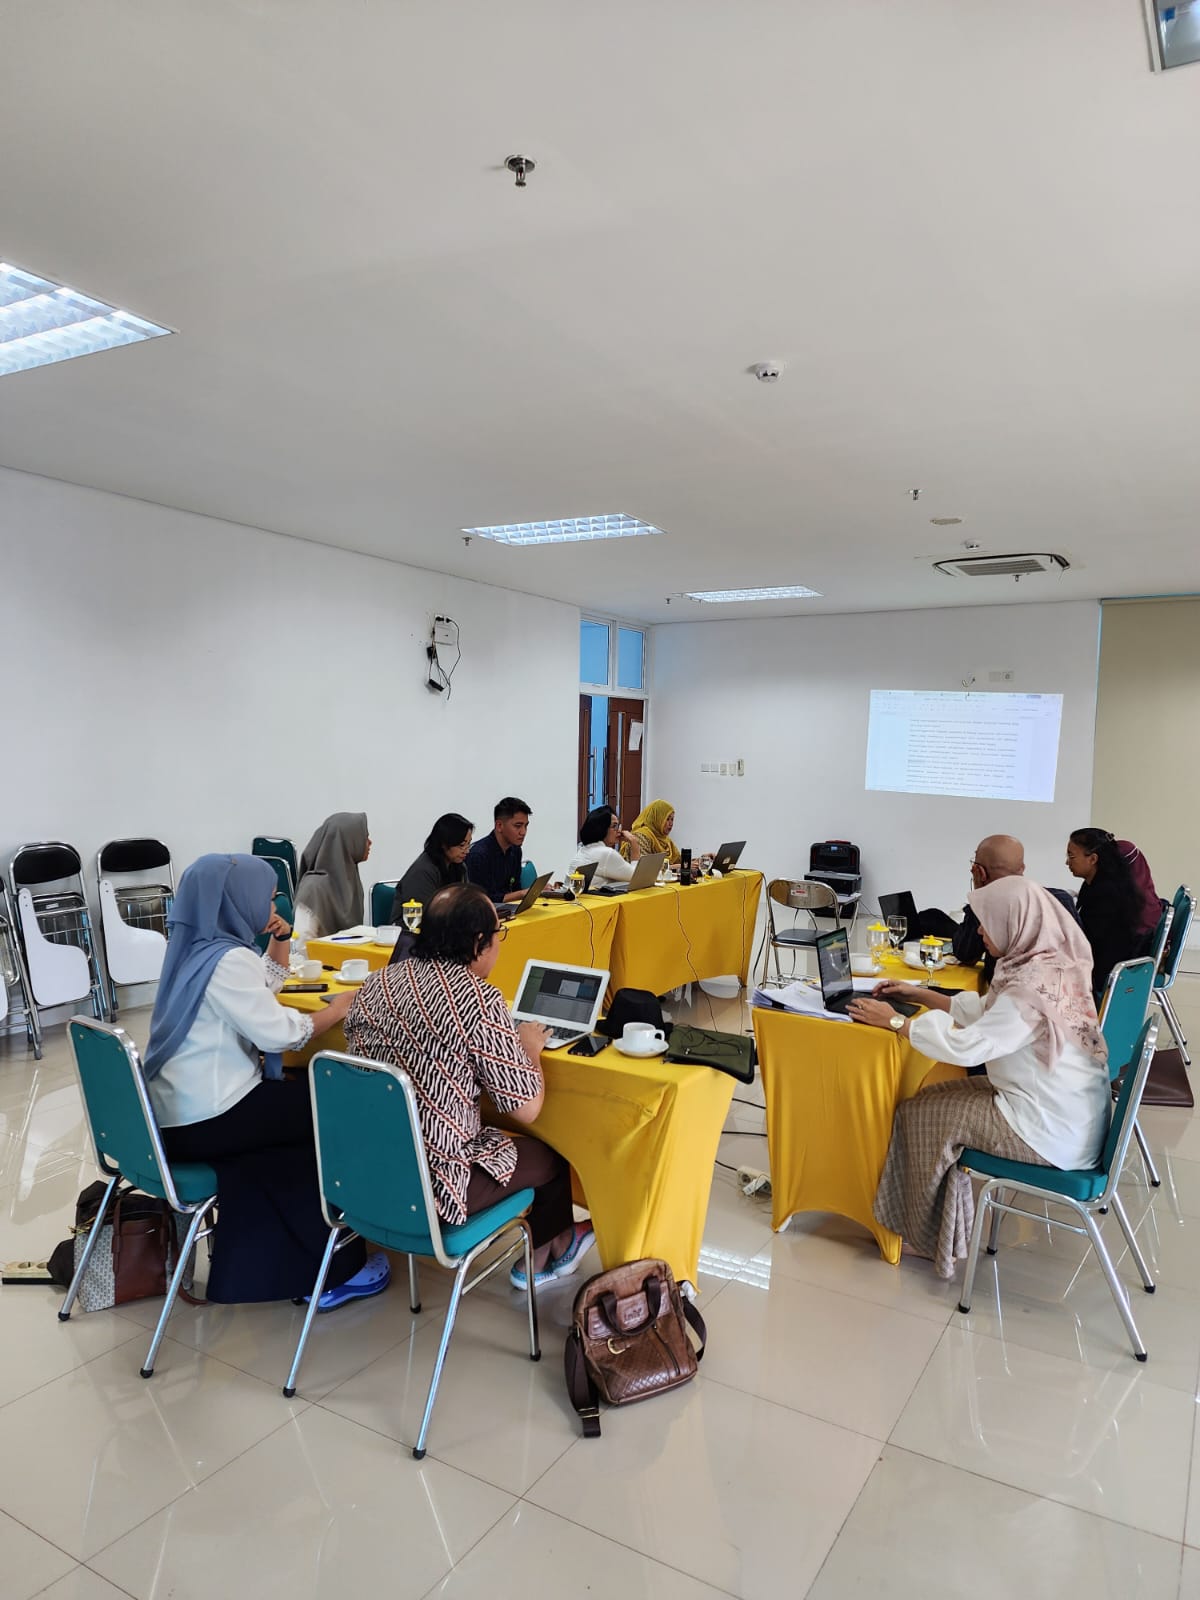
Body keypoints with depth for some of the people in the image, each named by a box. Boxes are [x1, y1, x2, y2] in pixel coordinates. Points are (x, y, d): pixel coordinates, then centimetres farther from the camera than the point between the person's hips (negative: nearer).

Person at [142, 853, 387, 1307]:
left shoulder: (197, 948, 11)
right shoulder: (227, 958, -20)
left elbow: (266, 985, 25)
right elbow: (277, 1032, -22)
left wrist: (280, 938, 12)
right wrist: (336, 1010, -9)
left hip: (179, 1115, 9)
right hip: (207, 1120, -9)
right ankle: (337, 1268, 11)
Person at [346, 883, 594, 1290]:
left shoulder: (377, 983, -3)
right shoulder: (480, 1002, -22)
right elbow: (526, 1109, -16)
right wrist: (530, 1049, 2)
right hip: (430, 1187, -7)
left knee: (504, 1138, 29)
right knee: (549, 1157, 20)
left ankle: (540, 1256, 42)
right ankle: (552, 1251, 47)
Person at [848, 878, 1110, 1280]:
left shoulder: (1034, 987, -27)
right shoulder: (1049, 966, 3)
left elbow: (968, 1046, -27)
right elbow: (984, 1011, 14)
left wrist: (895, 1021, -16)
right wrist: (918, 993, 14)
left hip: (1052, 1133, -9)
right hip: (1074, 1116, 9)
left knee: (918, 1112, 0)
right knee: (937, 1095, 12)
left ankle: (930, 1236, 16)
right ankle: (941, 1226, 21)